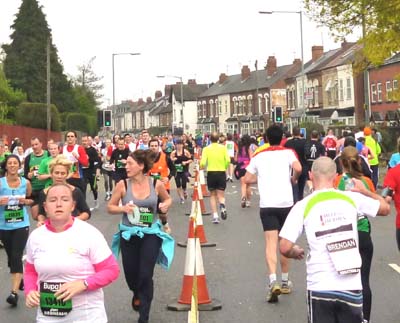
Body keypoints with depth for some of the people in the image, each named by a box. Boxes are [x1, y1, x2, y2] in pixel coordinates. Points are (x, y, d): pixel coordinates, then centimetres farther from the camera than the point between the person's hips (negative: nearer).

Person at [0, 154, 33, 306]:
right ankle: (19, 279, 43)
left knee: (16, 257, -11)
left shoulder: (26, 183, -3)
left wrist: (26, 201, -10)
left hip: (21, 225, -1)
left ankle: (14, 292, -13)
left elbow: (31, 200, 11)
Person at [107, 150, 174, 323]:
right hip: (128, 235, 1)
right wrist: (122, 208, -19)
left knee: (145, 275, -7)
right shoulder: (122, 185, -9)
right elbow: (110, 207, 1)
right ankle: (137, 294, 51)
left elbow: (168, 199, 12)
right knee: (130, 274, 12)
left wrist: (165, 205, -10)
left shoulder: (156, 184, -8)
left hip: (151, 234, -1)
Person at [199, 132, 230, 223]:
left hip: (211, 173, 0)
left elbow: (203, 163, -10)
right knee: (221, 195, 6)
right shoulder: (223, 148, 0)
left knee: (213, 195, 14)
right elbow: (228, 160, -10)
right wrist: (225, 168, 7)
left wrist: (201, 167, 11)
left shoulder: (206, 149, -2)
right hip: (221, 173, 0)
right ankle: (222, 206, -27)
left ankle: (215, 216, 8)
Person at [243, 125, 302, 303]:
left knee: (271, 243, -7)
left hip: (267, 204, 0)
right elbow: (298, 168, -14)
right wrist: (293, 179, 6)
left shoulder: (258, 156, 10)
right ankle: (285, 281, 25)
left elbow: (247, 179, 10)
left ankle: (273, 281, -27)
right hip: (286, 202, 0)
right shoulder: (288, 152, 4)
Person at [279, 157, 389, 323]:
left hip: (319, 287, -1)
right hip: (352, 286, 2)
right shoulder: (352, 198, 1)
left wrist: (296, 252, 15)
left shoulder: (302, 206, -5)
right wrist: (365, 191, 33)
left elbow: (285, 248, -8)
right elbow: (385, 208, 17)